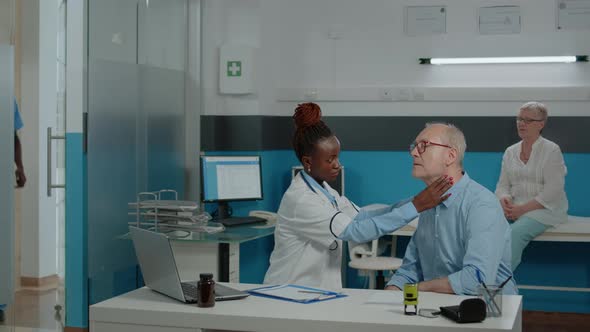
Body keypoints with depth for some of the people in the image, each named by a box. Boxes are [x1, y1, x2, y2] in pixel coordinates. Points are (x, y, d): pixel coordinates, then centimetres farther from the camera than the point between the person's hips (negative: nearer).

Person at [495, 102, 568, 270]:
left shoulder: (551, 150, -2)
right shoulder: (510, 151, 15)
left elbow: (552, 192, -11)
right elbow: (503, 185, 13)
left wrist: (523, 209, -17)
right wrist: (504, 200, -12)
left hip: (543, 209, -4)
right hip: (514, 208, 5)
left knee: (515, 232, -34)